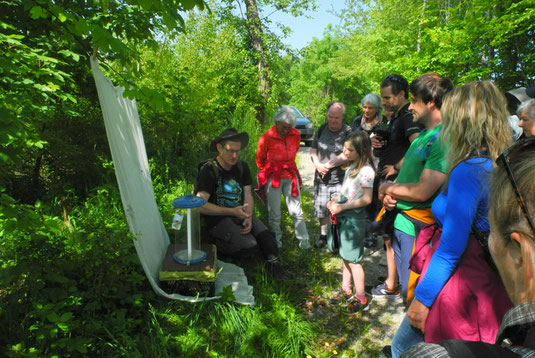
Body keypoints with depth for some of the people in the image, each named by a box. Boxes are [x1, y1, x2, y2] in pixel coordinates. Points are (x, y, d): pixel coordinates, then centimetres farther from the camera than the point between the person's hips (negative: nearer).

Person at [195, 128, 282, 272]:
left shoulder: (242, 167, 7)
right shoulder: (209, 170, -12)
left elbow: (248, 195, 6)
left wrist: (249, 218, -12)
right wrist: (232, 211, -23)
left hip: (241, 213, 5)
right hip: (219, 218, -5)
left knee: (265, 236, -20)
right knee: (250, 246, -22)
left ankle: (274, 263, 4)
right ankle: (218, 244, 3)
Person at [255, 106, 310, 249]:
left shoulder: (296, 134, -2)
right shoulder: (266, 137, -14)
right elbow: (259, 159, 4)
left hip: (291, 176, 3)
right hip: (273, 178, -3)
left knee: (296, 211, 6)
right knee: (274, 214, 5)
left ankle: (304, 240, 17)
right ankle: (276, 242, 22)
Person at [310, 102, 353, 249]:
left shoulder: (348, 132, -10)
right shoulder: (321, 129, 7)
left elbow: (346, 155, -18)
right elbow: (313, 151, 8)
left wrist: (328, 165, -15)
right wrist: (318, 165, -10)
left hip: (339, 180, -4)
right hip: (321, 177, 5)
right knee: (322, 209, 15)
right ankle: (323, 235, 34)